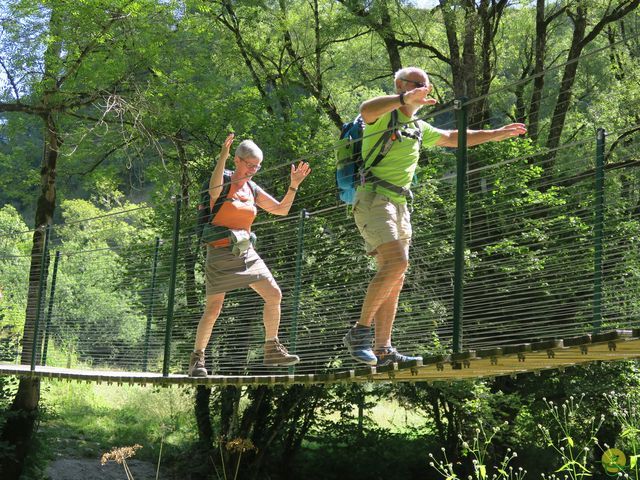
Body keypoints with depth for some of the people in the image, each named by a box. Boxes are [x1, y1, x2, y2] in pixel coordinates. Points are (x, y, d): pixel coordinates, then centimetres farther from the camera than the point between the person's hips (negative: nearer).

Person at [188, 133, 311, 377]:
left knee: (274, 294, -1)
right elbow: (214, 191, -32)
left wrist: (294, 185, 2)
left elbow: (281, 209, 15)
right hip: (221, 253, -6)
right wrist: (223, 156, -41)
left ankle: (271, 349, 8)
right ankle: (197, 358, 4)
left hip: (246, 252, 6)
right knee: (213, 307, -9)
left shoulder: (253, 189, 12)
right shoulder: (224, 180, -7)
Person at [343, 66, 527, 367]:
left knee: (395, 279, 5)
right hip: (374, 198, -9)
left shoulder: (419, 128, 22)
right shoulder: (383, 115, -4)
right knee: (396, 262, -24)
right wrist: (406, 98, -42)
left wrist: (497, 134, 31)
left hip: (399, 205, 9)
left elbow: (454, 138, 34)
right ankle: (359, 331, -17)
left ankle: (383, 350, 8)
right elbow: (366, 110, -29)